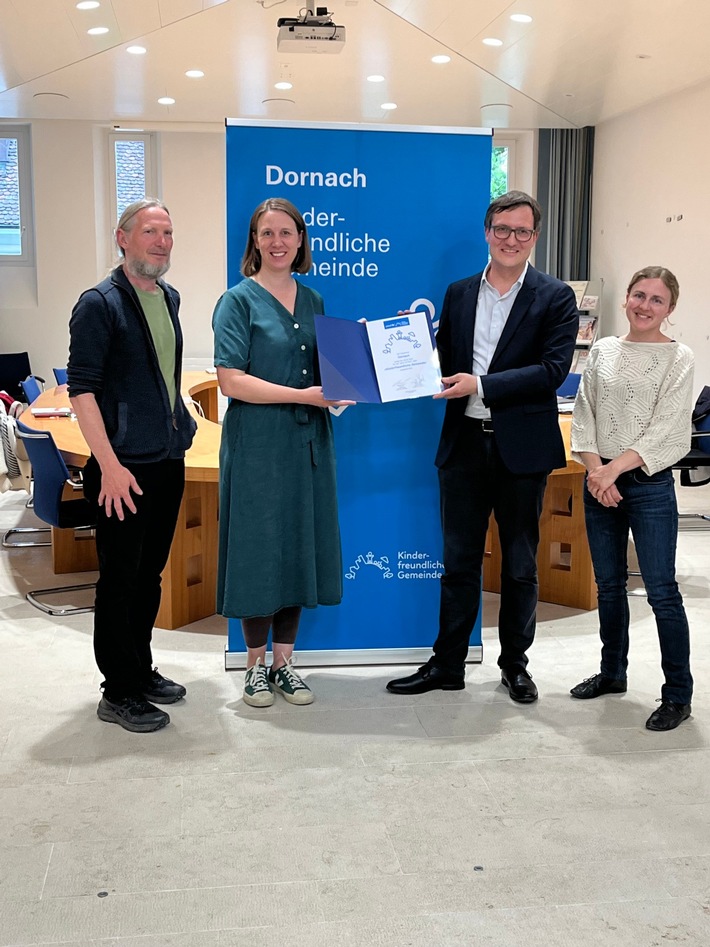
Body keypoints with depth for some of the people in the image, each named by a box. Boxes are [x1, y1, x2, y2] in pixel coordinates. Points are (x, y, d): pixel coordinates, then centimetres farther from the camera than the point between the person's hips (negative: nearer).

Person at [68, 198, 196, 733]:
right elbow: (81, 388, -16)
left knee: (150, 575, 17)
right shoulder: (100, 303, -11)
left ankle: (141, 670, 31)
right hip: (124, 469, -7)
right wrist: (110, 465, -21)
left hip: (169, 462, 7)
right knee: (120, 581, 2)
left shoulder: (170, 298, 12)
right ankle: (119, 694, 13)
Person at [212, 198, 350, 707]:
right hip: (257, 442, -5)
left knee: (300, 547, 8)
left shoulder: (312, 300, 12)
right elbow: (231, 381, -14)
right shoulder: (239, 301, -4)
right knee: (259, 546, 1)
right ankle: (256, 664, 17)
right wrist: (303, 395, -18)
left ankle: (284, 661, 21)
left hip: (307, 442, 5)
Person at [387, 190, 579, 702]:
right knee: (459, 560, 10)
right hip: (465, 444, 3)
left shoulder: (555, 297, -3)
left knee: (520, 564, 11)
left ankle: (515, 663, 26)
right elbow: (444, 362, 10)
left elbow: (553, 369, -14)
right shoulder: (459, 293, 10)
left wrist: (480, 384, -21)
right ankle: (447, 664, 21)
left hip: (523, 447, -3)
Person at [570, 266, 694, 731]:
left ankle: (678, 695, 6)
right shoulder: (603, 350, 8)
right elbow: (583, 414, 5)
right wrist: (595, 470, -9)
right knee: (608, 584, 14)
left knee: (661, 591, -4)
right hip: (599, 480, 5)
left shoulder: (678, 357, -4)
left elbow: (666, 429, -11)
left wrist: (617, 467, -18)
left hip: (649, 484, -4)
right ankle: (613, 673, 30)